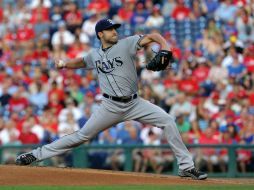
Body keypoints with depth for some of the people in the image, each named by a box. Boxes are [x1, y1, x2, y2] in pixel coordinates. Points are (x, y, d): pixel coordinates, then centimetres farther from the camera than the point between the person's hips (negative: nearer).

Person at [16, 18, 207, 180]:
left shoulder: (126, 44, -2)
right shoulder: (95, 55, 8)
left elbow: (154, 36, -9)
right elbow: (80, 62, 28)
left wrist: (165, 50, -28)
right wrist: (64, 64, 8)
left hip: (134, 103, -1)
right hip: (111, 106, 1)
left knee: (168, 120, -15)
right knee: (82, 135, 0)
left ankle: (186, 166, -9)